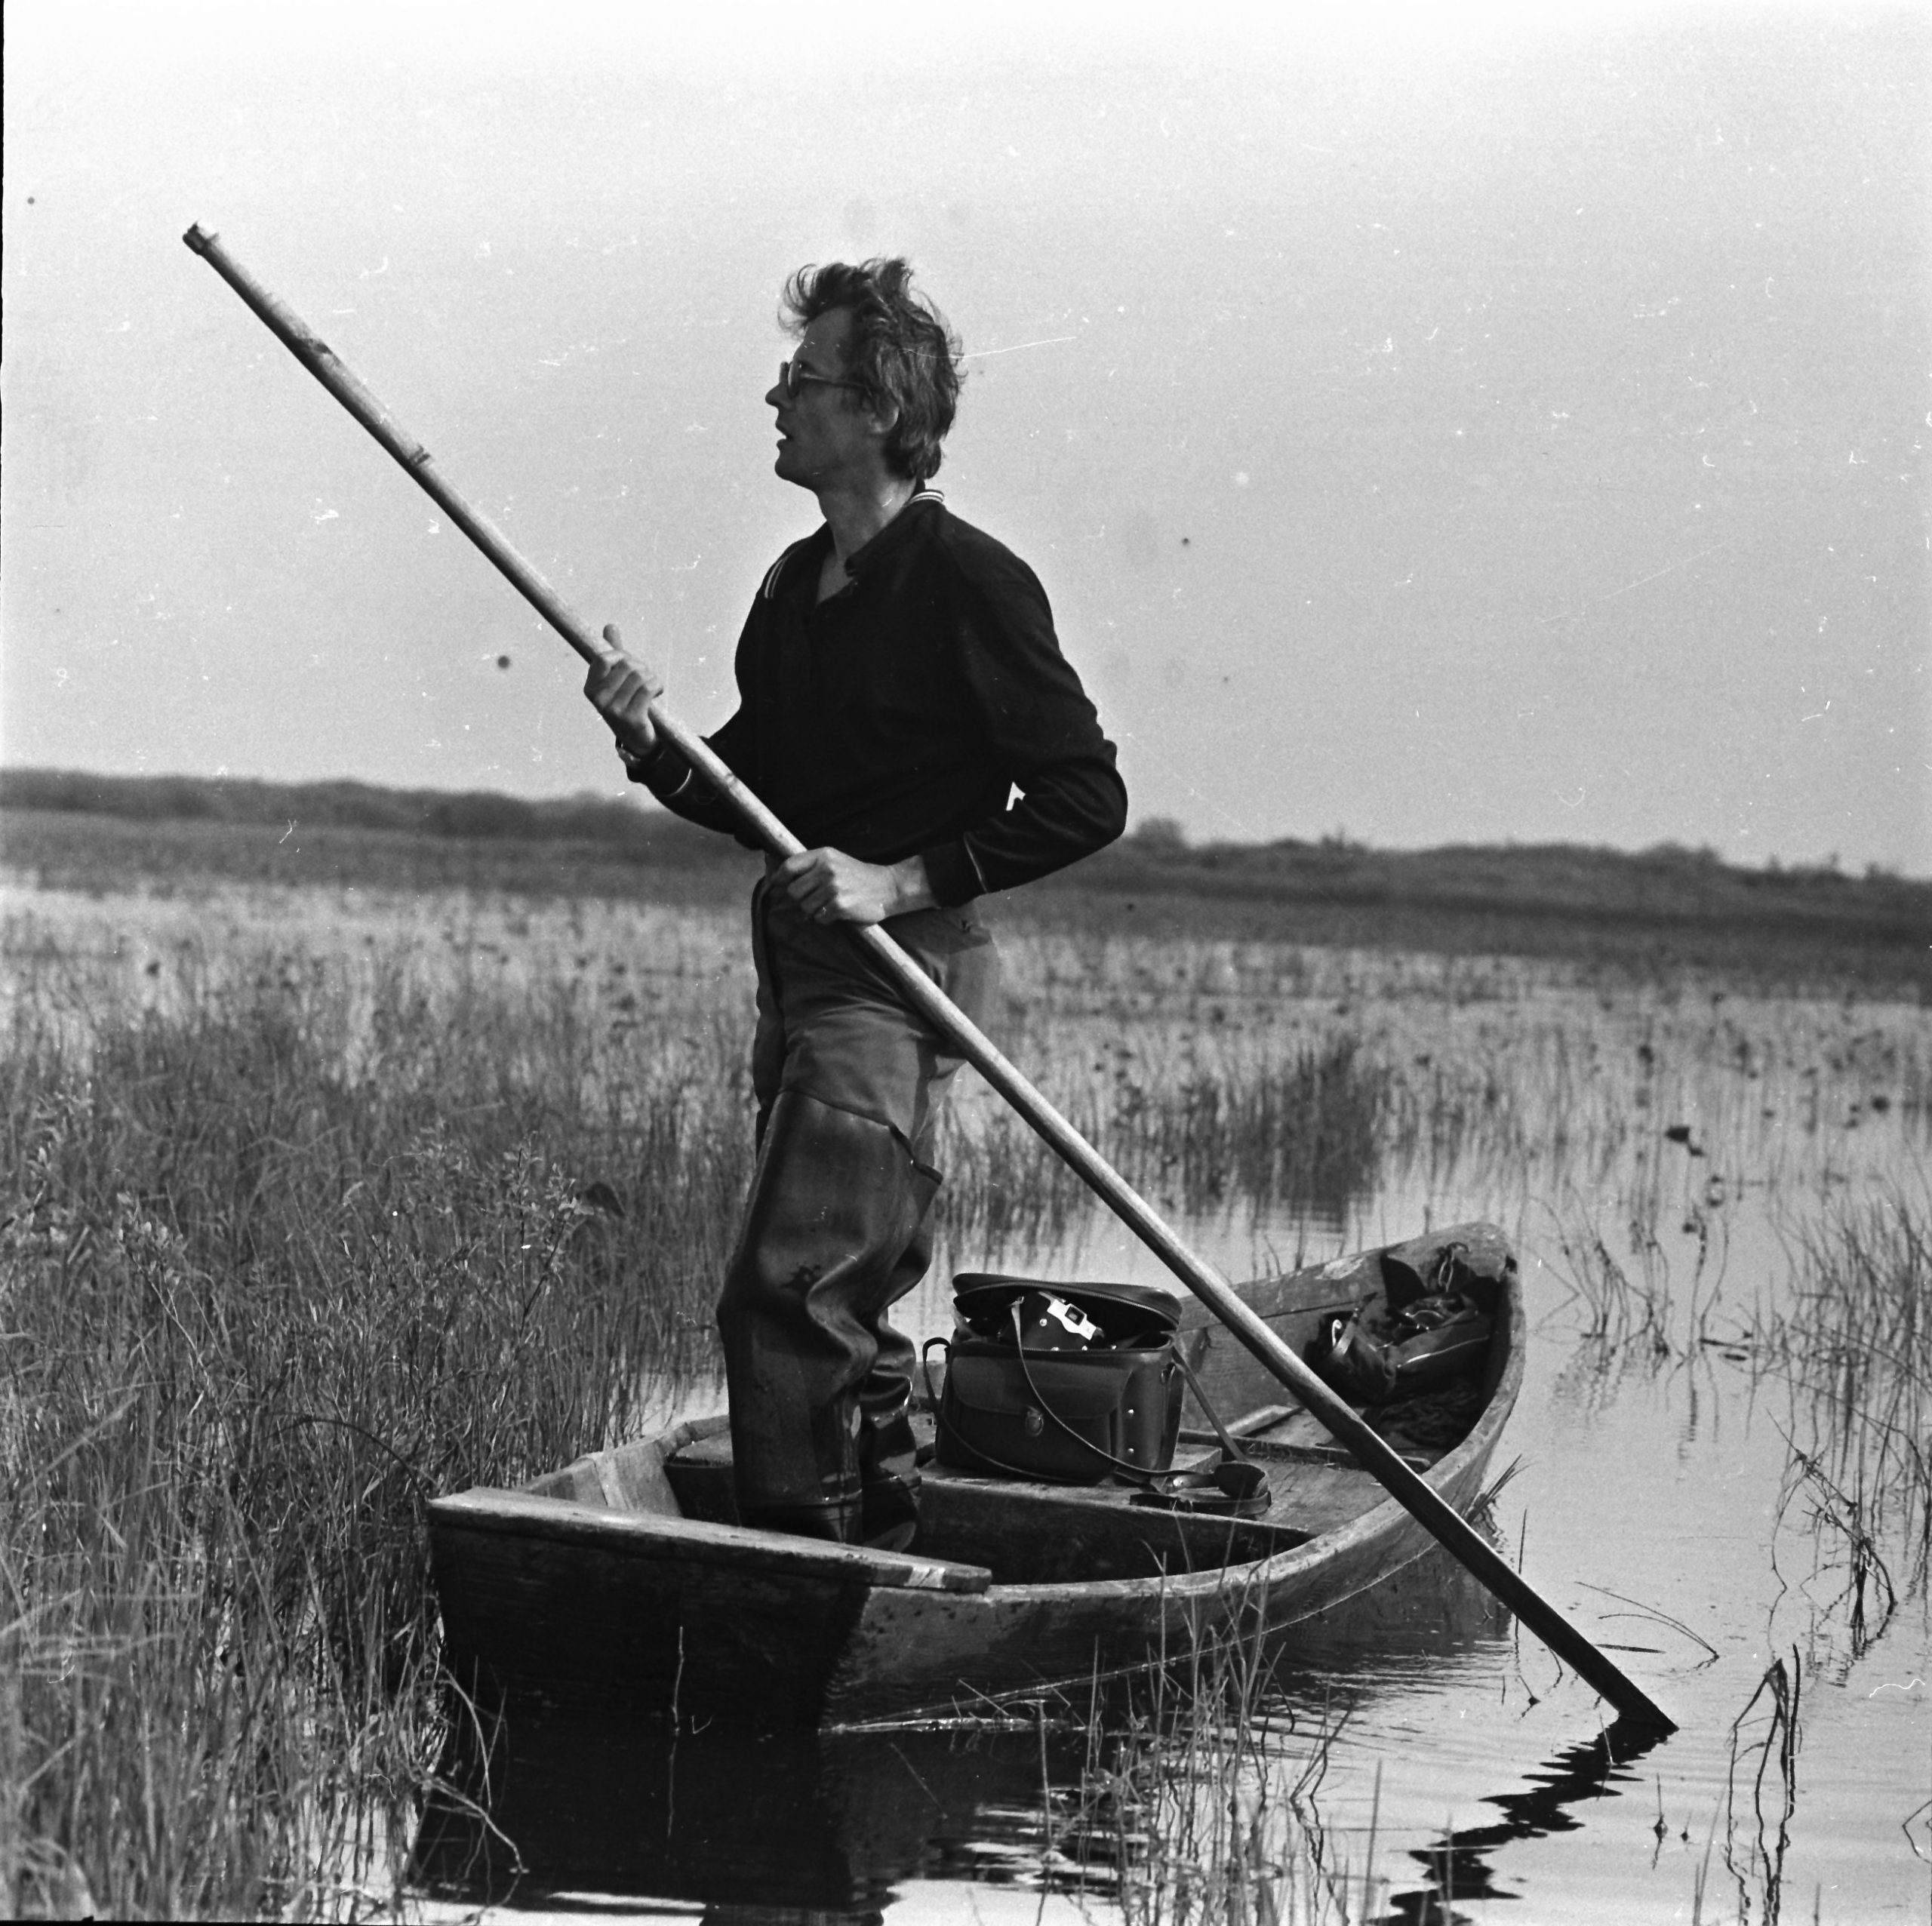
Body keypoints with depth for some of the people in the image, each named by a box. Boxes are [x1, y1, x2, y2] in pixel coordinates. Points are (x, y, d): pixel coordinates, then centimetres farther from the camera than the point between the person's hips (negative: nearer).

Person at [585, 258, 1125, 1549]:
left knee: (782, 1296, -14)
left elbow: (1087, 800, -13)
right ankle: (885, 1554, 25)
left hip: (902, 973, -9)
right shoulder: (798, 584, 14)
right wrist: (652, 746, -2)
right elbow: (751, 798, 18)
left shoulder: (970, 582, -12)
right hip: (804, 972, 9)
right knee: (849, 1300, 15)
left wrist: (903, 880, -19)